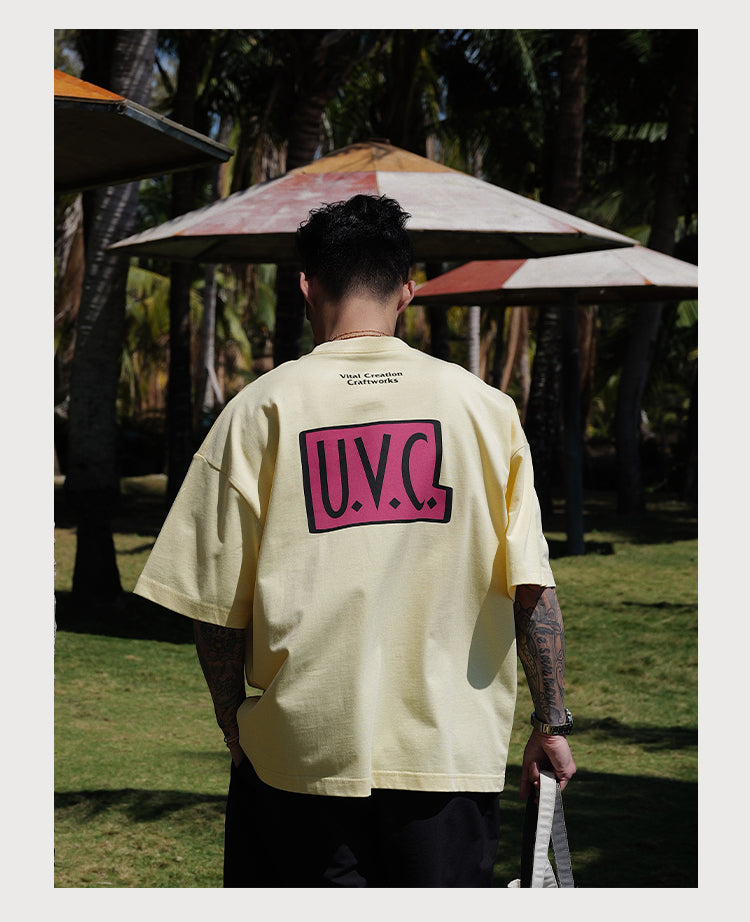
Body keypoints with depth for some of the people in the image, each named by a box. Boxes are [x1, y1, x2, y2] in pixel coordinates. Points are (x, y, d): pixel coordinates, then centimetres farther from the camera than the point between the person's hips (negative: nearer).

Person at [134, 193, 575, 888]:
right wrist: (552, 724, 5)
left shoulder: (261, 408, -3)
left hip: (301, 747, -1)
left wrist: (234, 724, 11)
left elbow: (216, 607, -2)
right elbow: (532, 589, -4)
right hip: (450, 748, 1)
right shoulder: (485, 407, -1)